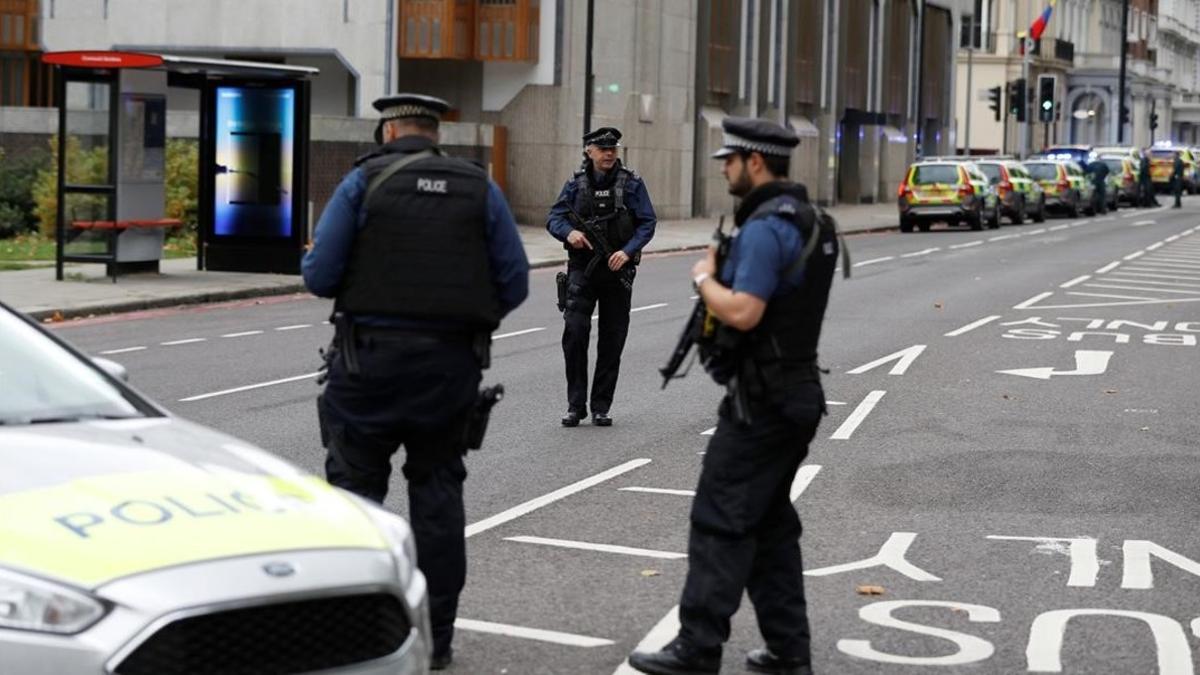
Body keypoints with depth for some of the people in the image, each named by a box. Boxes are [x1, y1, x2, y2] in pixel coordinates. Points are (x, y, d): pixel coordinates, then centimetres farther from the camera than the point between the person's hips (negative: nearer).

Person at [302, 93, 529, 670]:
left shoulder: (364, 182, -2)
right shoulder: (479, 190, 5)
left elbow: (319, 275, -7)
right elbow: (514, 283, 3)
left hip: (371, 357, -3)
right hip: (452, 363, 3)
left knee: (355, 482, 7)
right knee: (437, 488, 11)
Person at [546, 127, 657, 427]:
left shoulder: (631, 183, 0)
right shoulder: (576, 184, 4)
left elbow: (648, 223, -3)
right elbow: (553, 218, 4)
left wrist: (628, 251, -18)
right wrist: (569, 232, -18)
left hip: (617, 270, 0)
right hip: (582, 270, 0)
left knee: (612, 340, 4)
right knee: (574, 332, -12)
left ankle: (601, 407, 13)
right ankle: (575, 405, -4)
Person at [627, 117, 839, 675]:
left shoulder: (766, 229, -18)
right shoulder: (811, 222, 13)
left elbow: (742, 312, -26)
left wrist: (705, 278, -9)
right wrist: (725, 274, 9)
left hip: (759, 400, -10)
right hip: (797, 393, 10)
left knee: (721, 523, -5)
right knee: (771, 523, 14)